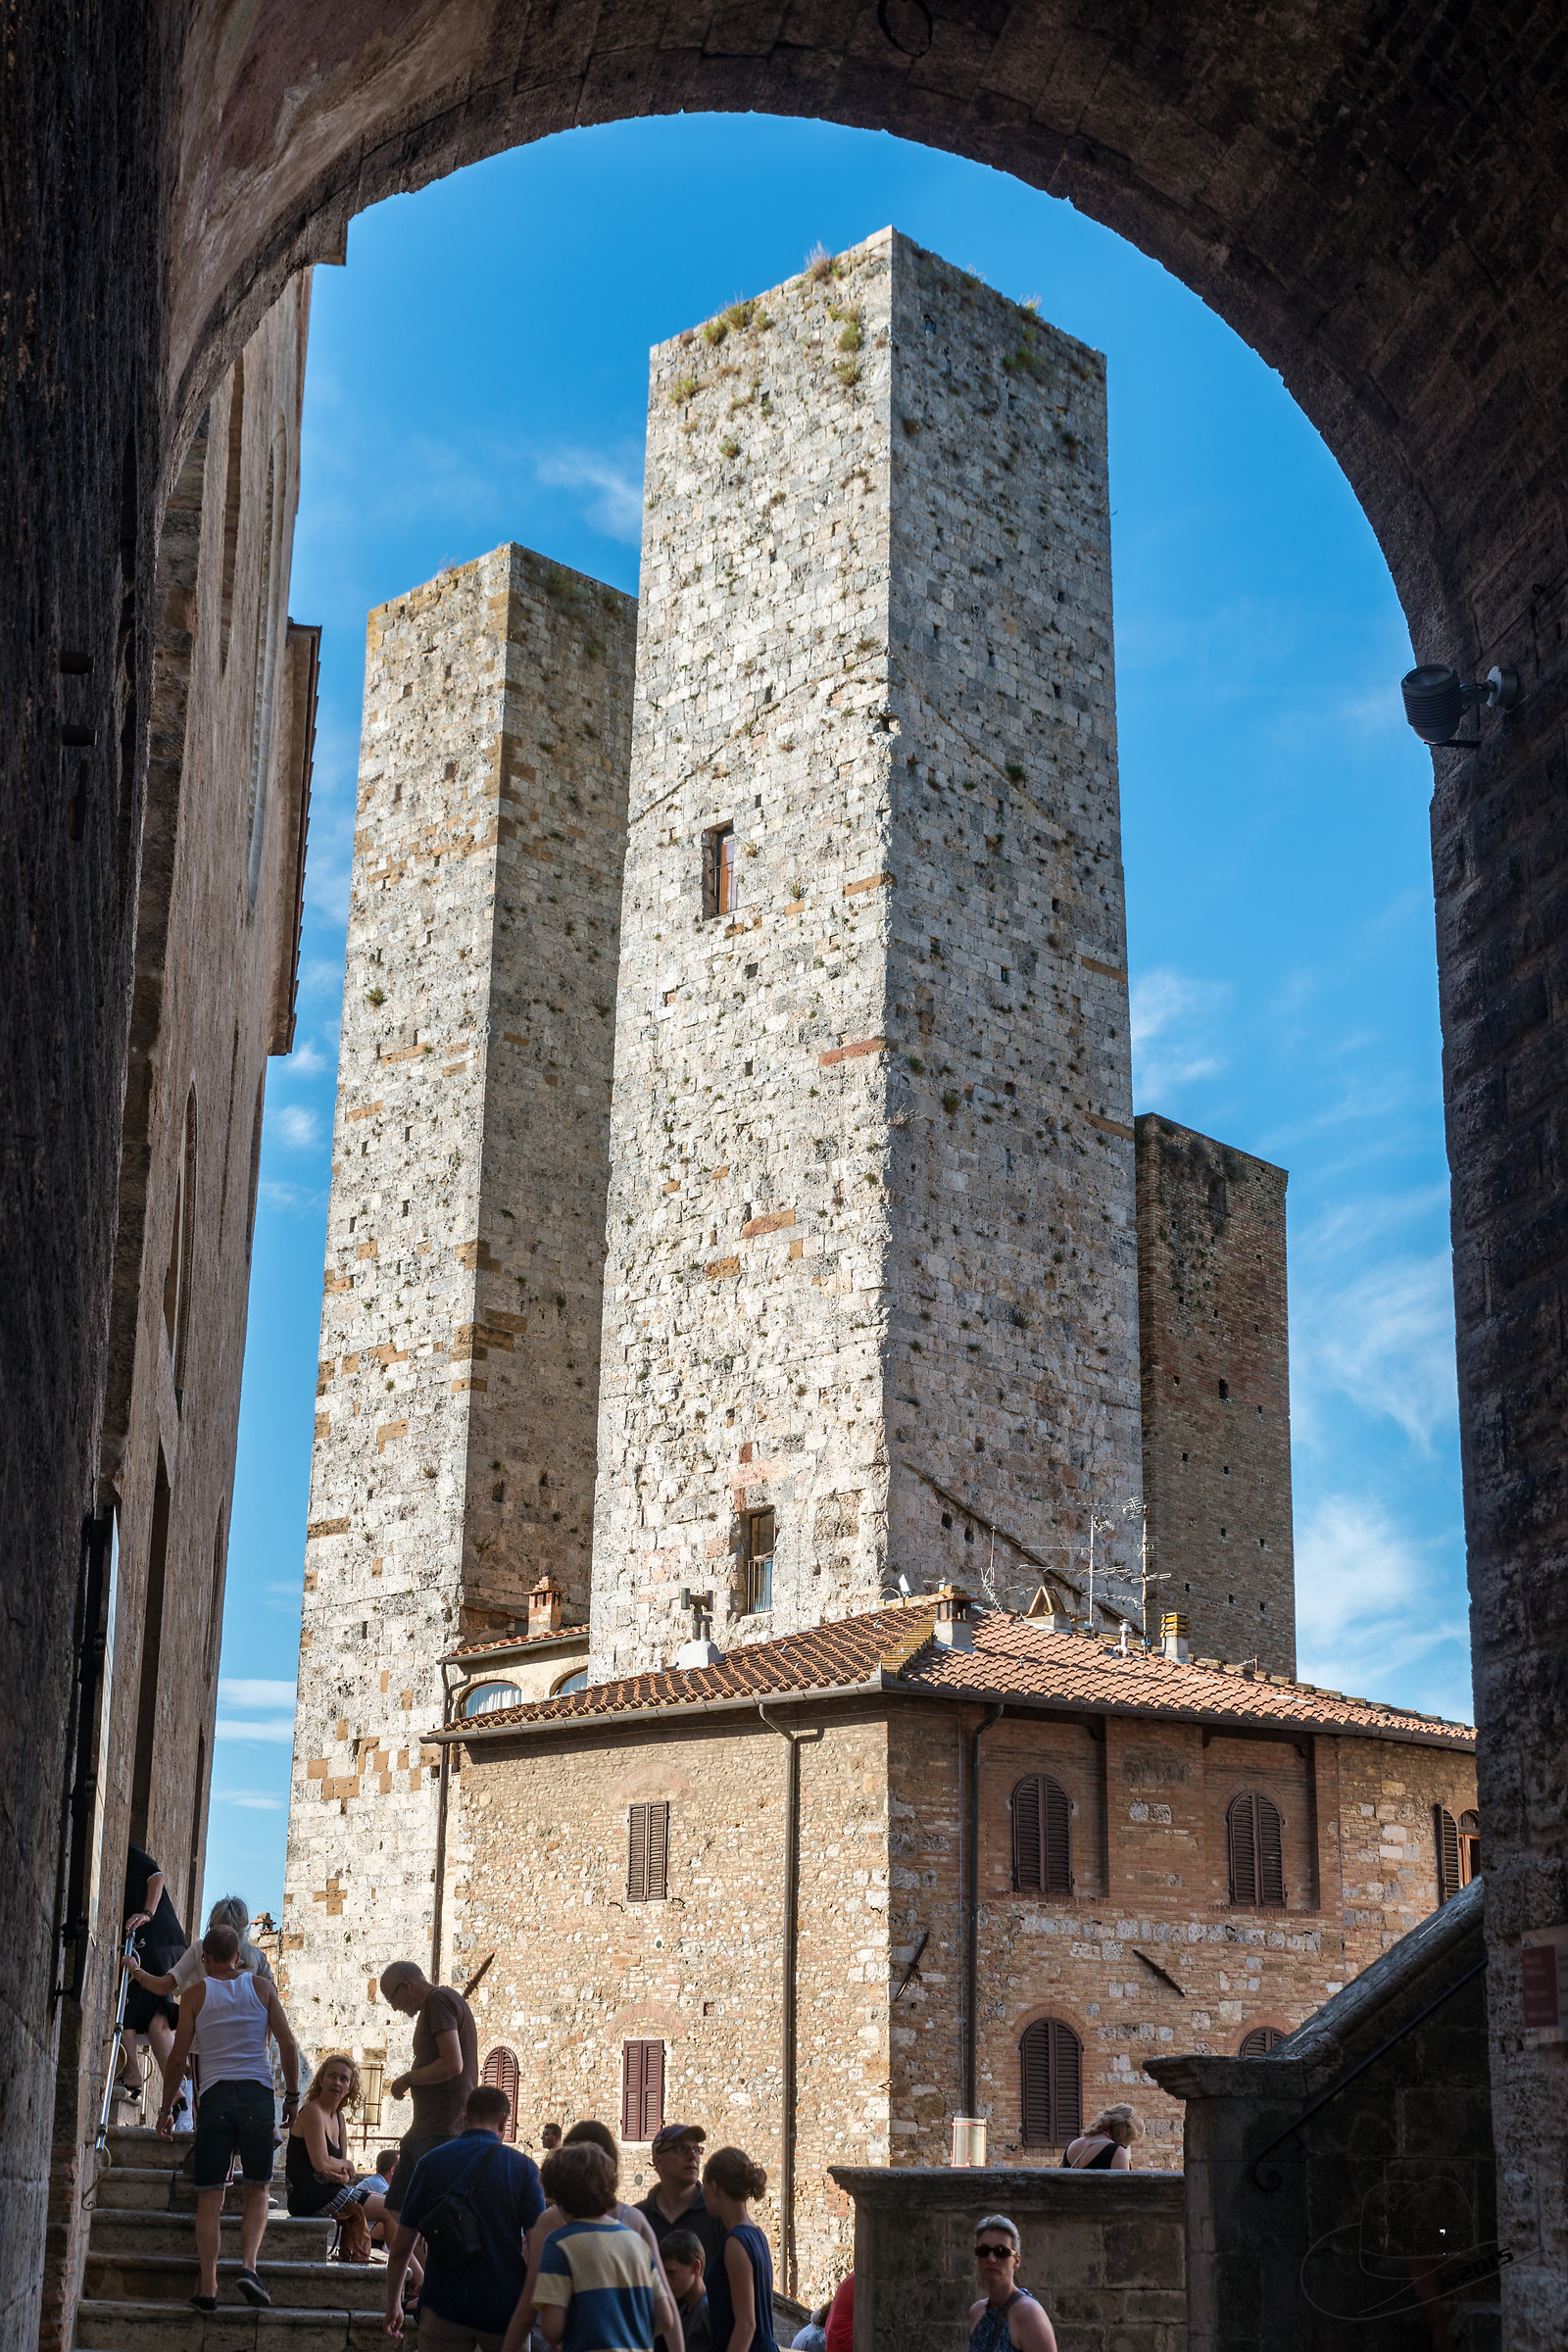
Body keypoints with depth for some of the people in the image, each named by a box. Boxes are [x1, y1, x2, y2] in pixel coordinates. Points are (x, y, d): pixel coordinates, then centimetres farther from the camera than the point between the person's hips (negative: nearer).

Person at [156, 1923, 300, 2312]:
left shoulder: (196, 1994, 8)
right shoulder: (262, 1987, 9)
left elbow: (178, 2057, 4)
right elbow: (288, 2043, 3)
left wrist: (167, 2109, 13)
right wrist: (292, 2096, 10)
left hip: (215, 2095, 0)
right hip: (258, 2093, 0)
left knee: (210, 2196, 3)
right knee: (257, 2189, 11)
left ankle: (208, 2287, -2)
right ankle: (248, 2265, -8)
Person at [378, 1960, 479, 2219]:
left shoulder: (439, 2000, -10)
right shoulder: (438, 2002, 21)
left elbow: (452, 2064, -21)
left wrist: (407, 2080, -8)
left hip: (441, 2130, -11)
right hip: (424, 2129, 11)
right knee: (396, 2210, 11)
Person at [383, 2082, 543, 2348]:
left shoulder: (431, 2162, 2)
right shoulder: (523, 2167, -3)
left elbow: (400, 2248, 5)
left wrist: (393, 2306, 17)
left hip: (443, 2308, 1)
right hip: (504, 2308, -1)